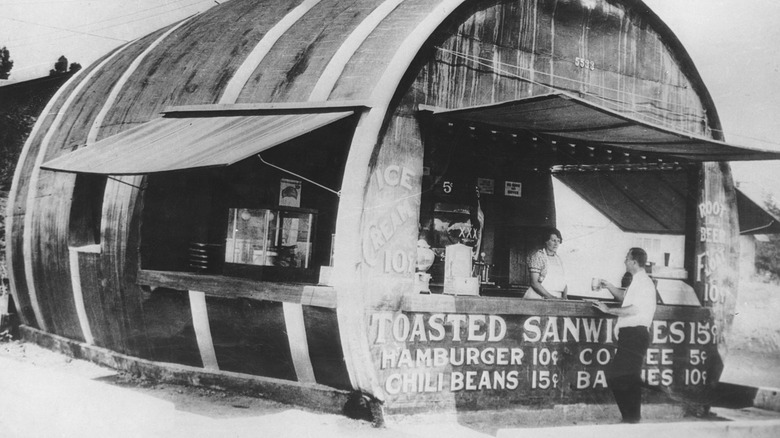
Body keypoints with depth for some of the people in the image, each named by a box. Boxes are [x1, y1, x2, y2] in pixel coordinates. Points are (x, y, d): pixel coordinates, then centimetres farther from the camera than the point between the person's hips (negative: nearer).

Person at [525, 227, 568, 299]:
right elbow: (534, 283, -8)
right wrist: (549, 296, -15)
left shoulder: (558, 258, 17)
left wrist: (564, 296, -1)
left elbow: (563, 282, 17)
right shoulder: (538, 256, -1)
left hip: (556, 299, 5)